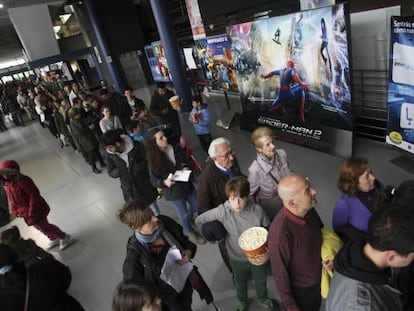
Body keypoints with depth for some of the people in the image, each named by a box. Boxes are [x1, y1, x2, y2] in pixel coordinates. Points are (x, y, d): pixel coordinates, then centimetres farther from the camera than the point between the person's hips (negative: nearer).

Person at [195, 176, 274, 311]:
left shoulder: (257, 210, -26)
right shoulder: (222, 211, -28)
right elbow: (199, 220, -14)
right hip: (237, 258, 0)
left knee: (261, 280, 30)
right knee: (240, 283, 29)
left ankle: (263, 298, 64)